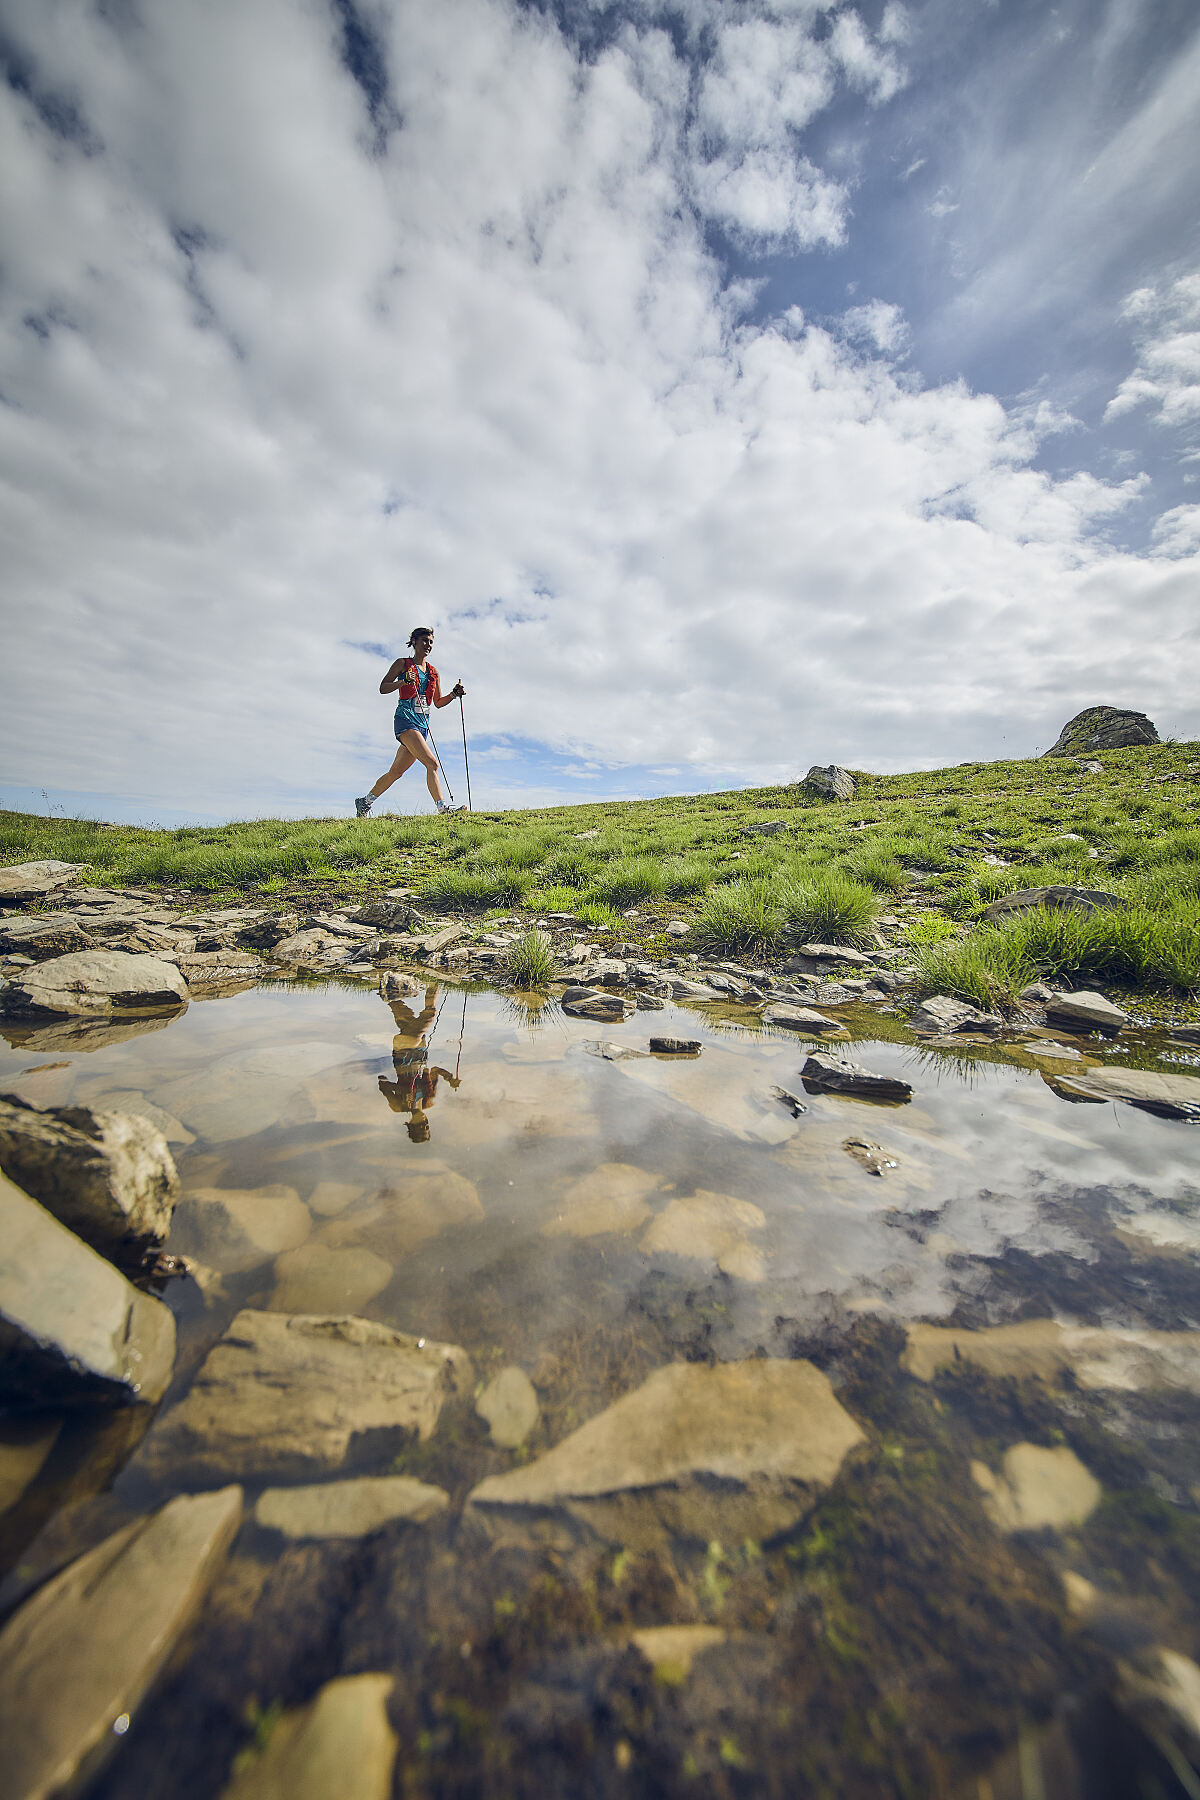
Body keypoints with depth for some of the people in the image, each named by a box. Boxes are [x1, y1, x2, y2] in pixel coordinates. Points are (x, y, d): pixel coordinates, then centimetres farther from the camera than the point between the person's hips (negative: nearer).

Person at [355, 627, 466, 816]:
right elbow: (383, 688, -1)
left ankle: (364, 802, 24)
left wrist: (454, 694, 6)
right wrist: (404, 681, -16)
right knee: (432, 763, -24)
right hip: (406, 719, -6)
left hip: (422, 724, 6)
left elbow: (438, 702, 23)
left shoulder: (433, 671, 20)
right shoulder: (402, 663, 5)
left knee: (396, 772, 10)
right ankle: (442, 807, -28)